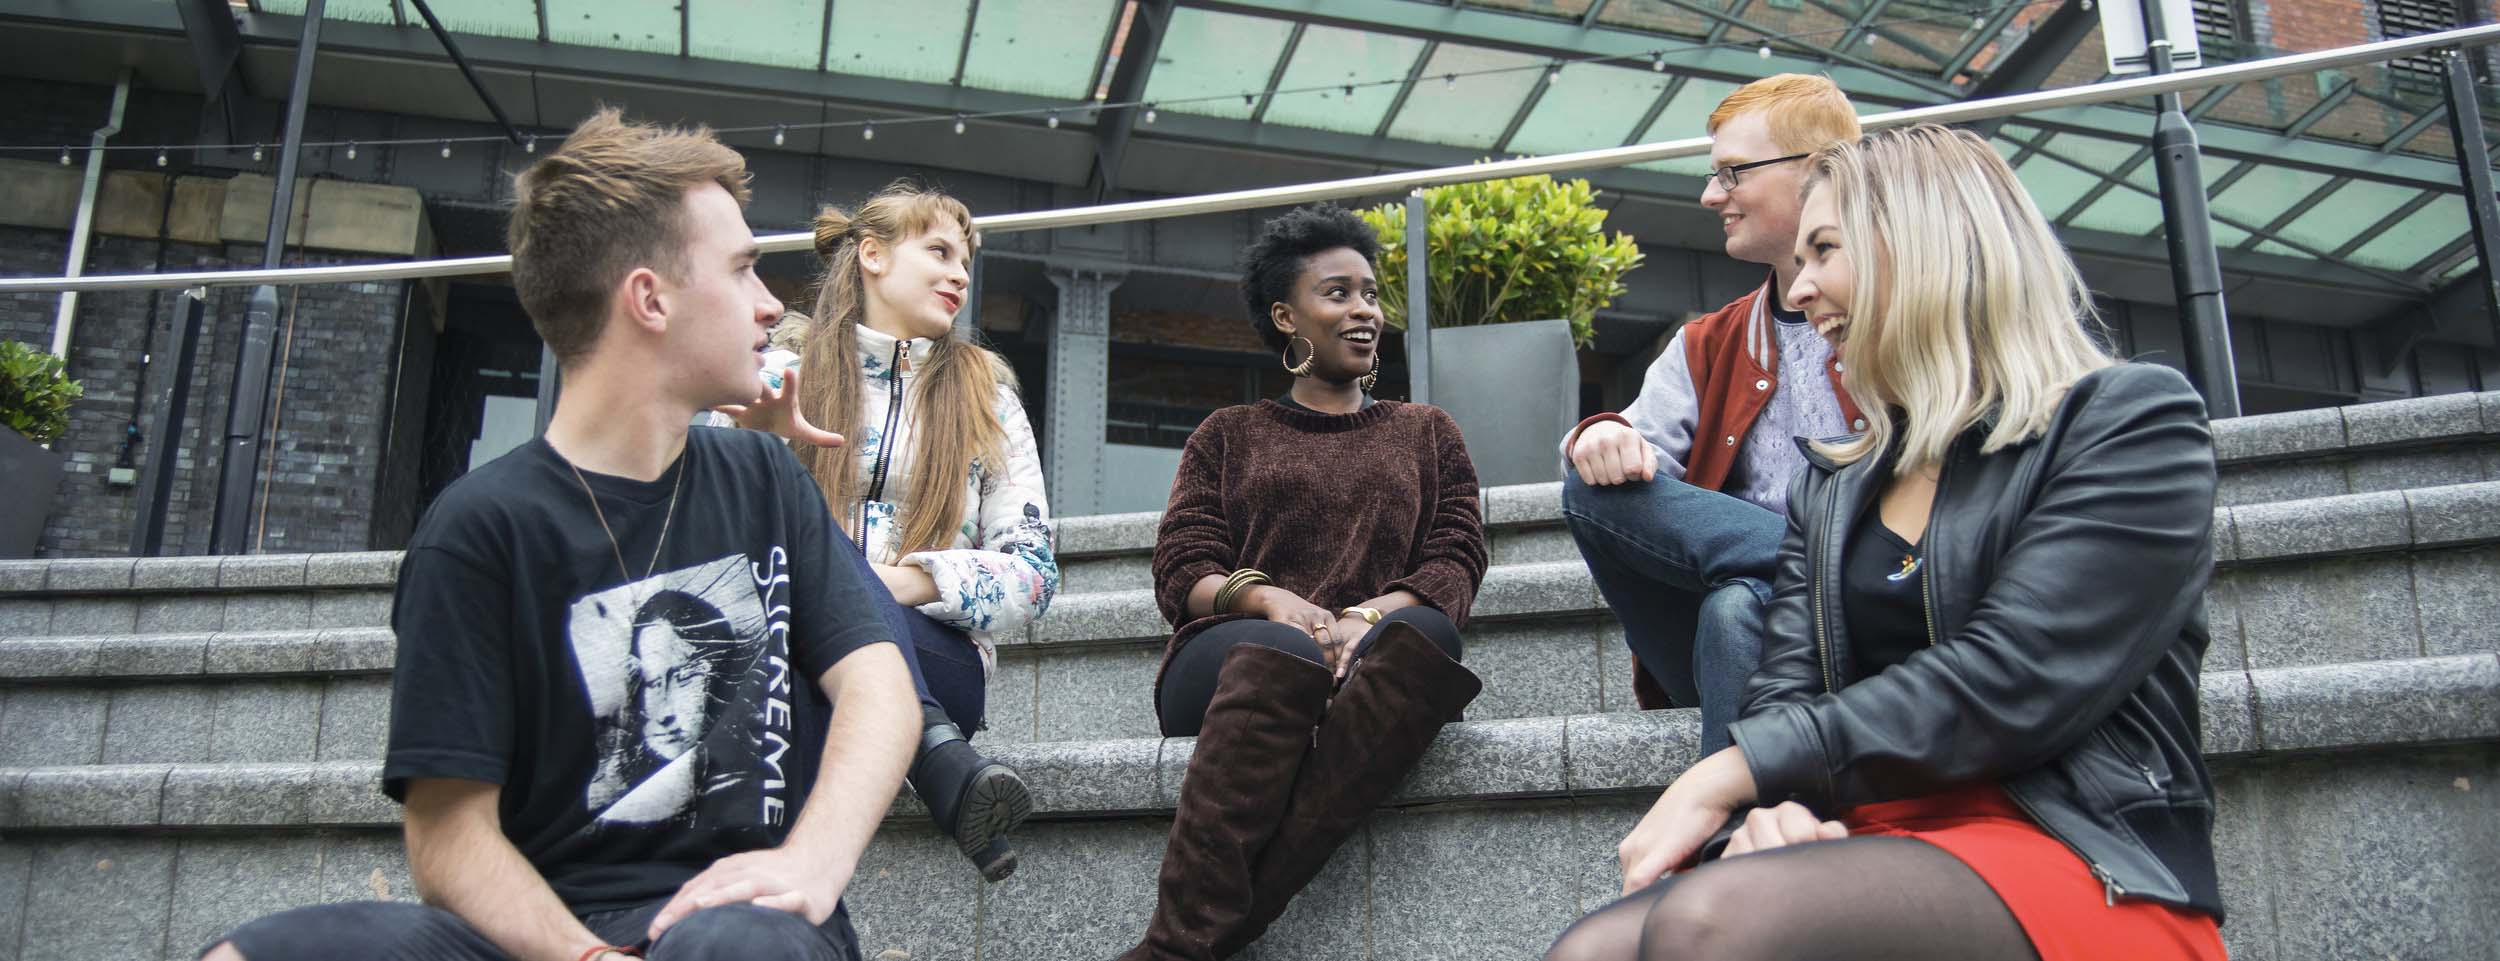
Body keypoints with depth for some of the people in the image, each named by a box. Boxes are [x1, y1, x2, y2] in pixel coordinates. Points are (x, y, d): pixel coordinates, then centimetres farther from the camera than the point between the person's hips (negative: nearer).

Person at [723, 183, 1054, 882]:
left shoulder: (985, 393, 16)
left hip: (940, 658, 0)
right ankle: (950, 768, -47)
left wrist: (905, 581, -13)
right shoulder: (784, 373, 13)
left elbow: (1034, 573, 5)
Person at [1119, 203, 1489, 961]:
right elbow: (1179, 573, 9)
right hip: (1229, 660, 0)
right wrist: (1270, 600, -14)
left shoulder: (1425, 432, 26)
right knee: (1282, 656, -38)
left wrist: (1367, 617, -12)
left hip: (1368, 663, 1)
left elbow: (1457, 562, 10)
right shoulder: (1229, 435, 23)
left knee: (1423, 636, -36)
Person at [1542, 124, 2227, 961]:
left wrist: (1734, 774, -14)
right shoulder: (1830, 487, 21)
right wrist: (1772, 806, -14)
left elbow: (2007, 686, -13)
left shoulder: (2131, 423, 1)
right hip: (1872, 855, 5)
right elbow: (1785, 692, 10)